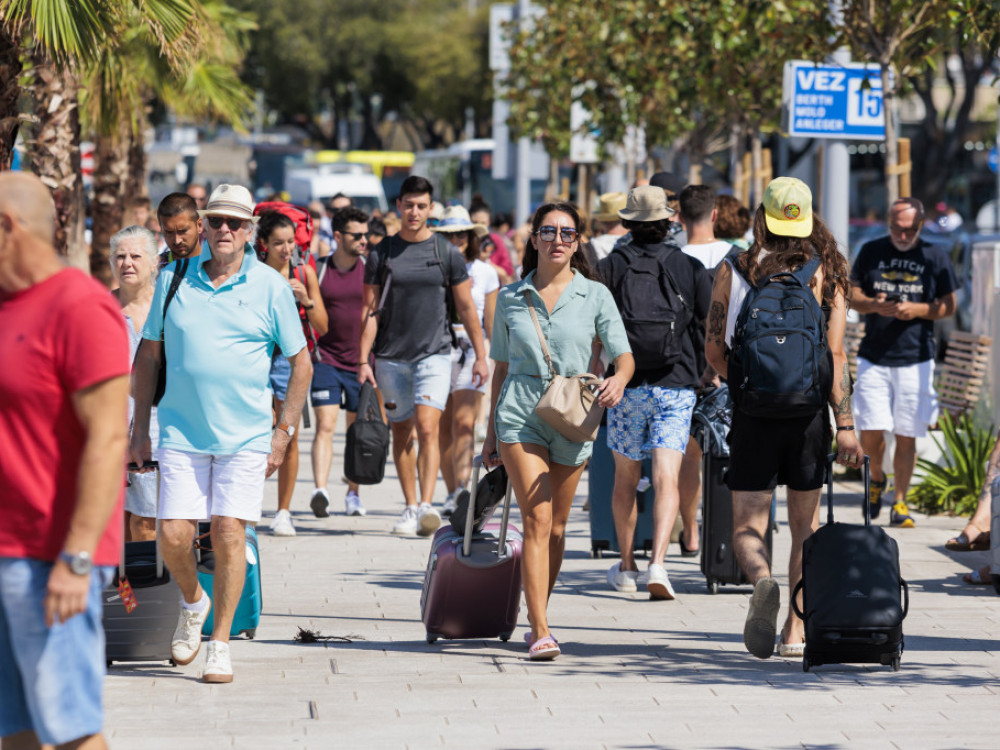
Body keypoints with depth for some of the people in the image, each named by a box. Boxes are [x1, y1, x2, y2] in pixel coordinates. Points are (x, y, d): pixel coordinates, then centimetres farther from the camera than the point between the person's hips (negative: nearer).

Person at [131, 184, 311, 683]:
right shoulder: (173, 280, 5)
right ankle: (192, 602, 26)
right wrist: (140, 429, 9)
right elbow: (149, 356, 12)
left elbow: (301, 363, 6)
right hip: (181, 434, 2)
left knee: (229, 534, -7)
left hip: (245, 436, -2)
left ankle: (221, 642, 5)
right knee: (173, 537, -5)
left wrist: (284, 432, 1)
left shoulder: (270, 287, 0)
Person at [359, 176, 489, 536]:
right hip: (391, 358, 2)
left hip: (434, 354, -2)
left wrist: (480, 356, 7)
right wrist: (363, 360, -2)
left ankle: (427, 506, -24)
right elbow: (370, 310, 5)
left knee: (428, 429, -17)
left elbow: (466, 308, 9)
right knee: (402, 434, 9)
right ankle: (410, 508, 20)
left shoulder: (447, 254, 3)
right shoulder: (381, 254, 4)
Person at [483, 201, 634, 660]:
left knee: (556, 528, 10)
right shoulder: (510, 298, 8)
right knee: (537, 520, -14)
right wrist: (491, 431, 16)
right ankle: (540, 632, -18)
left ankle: (538, 616, 29)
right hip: (520, 412, -1)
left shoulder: (595, 296, 4)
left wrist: (618, 379, -26)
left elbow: (624, 355, -2)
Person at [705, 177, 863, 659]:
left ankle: (763, 581, -28)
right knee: (805, 525, 16)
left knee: (747, 527, 4)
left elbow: (714, 352, 0)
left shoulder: (733, 271, -2)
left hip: (753, 414, -1)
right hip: (809, 414, 1)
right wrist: (845, 424, -6)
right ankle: (796, 632, 16)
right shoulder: (826, 274, -1)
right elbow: (834, 355, -7)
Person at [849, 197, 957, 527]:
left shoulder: (935, 256, 4)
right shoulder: (871, 252, 6)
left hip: (915, 359, -1)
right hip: (873, 357, 1)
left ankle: (899, 502, 10)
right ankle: (877, 478, 25)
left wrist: (917, 309, -13)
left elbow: (948, 305, 5)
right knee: (870, 431, -5)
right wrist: (874, 305, -13)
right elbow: (852, 294, 9)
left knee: (906, 435, 0)